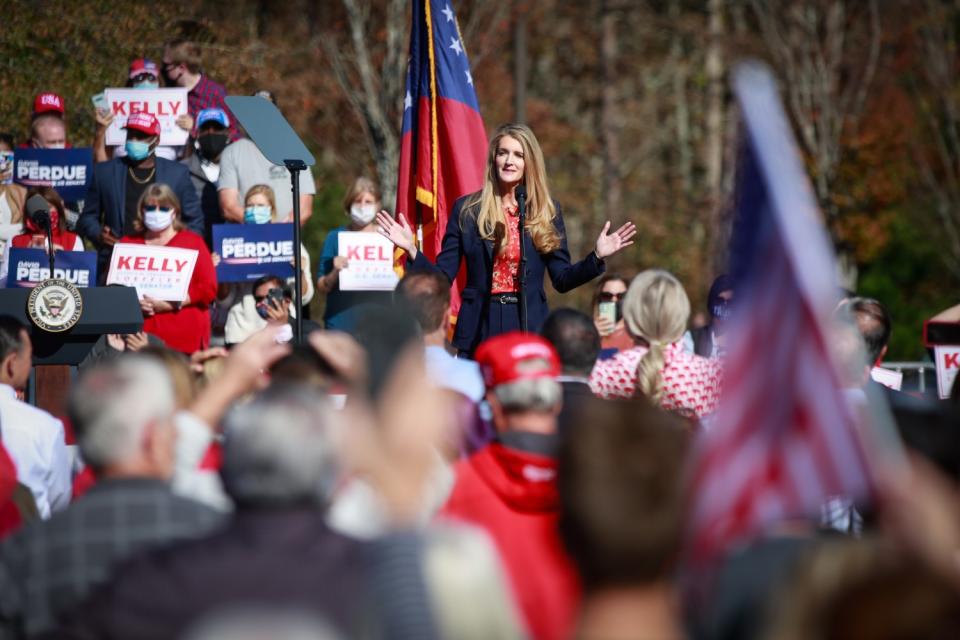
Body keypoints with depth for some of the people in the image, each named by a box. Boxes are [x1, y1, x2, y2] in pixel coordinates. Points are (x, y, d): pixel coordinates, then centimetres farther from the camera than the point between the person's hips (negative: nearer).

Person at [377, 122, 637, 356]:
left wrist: (597, 256, -7)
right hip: (478, 331, -1)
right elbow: (442, 277, 2)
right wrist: (411, 250, -11)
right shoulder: (467, 209, 4)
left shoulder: (548, 212, 6)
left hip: (530, 328, 1)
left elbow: (562, 280, 6)